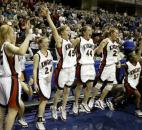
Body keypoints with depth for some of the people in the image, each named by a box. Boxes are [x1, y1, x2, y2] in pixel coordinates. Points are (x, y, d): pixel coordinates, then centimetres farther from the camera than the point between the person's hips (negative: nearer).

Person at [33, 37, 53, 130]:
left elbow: (51, 65, 10)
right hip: (41, 79, -6)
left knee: (44, 99, 15)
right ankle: (39, 122, -6)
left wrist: (50, 75, -8)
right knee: (44, 99, -12)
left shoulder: (49, 52, 5)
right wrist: (35, 83, -17)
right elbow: (35, 70, -13)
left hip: (48, 79, 7)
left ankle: (40, 116, 31)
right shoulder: (37, 55, -13)